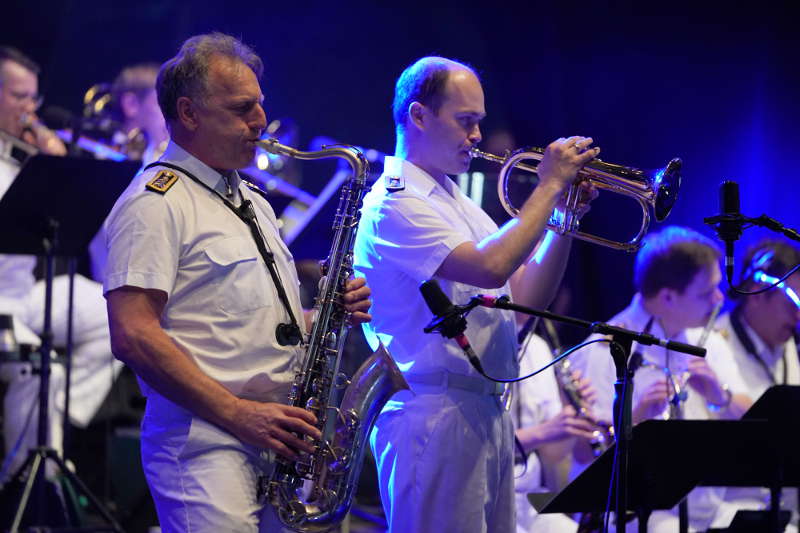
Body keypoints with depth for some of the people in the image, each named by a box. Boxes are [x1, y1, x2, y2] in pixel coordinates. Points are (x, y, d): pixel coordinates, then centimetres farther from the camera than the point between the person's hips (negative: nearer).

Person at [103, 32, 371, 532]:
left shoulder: (253, 204, 22)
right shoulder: (156, 203, -7)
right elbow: (133, 336, -17)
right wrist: (238, 414, -19)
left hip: (279, 442, 8)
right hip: (206, 446, -8)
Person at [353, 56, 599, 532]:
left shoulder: (457, 203, 20)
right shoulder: (393, 204, -10)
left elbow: (527, 295, 18)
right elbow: (491, 268, -22)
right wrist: (550, 186, -13)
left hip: (489, 415, 9)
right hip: (436, 415, -9)